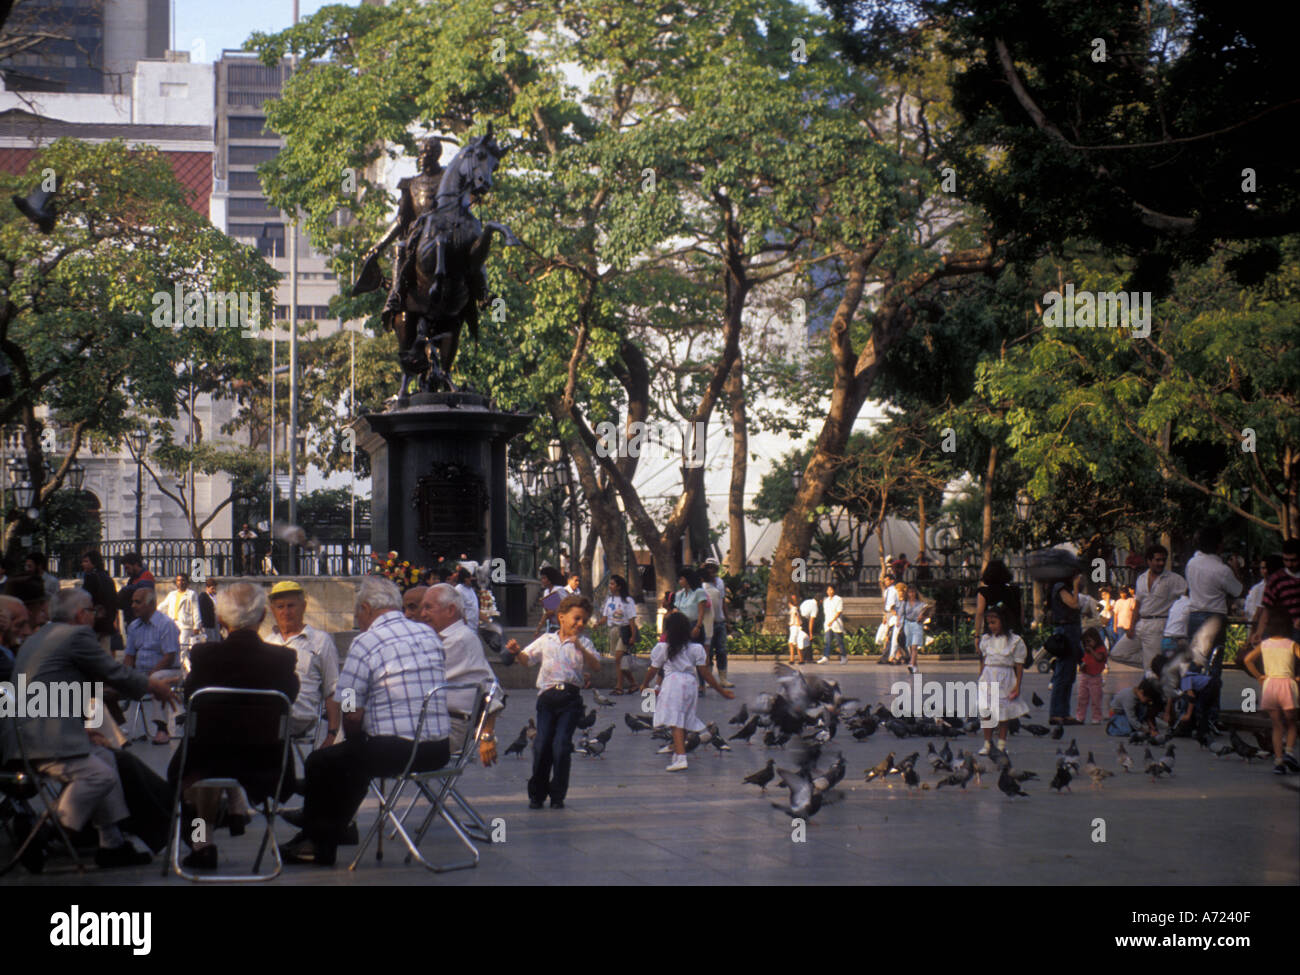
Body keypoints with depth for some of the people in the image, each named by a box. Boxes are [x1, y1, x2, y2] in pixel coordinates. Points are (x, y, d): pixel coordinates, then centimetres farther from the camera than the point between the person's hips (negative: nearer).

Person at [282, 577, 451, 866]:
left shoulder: (365, 644, -11)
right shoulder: (429, 635, 10)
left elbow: (352, 715, -10)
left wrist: (355, 742, 13)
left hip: (394, 751, -7)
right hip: (439, 751, 7)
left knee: (320, 762, 17)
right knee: (359, 755, 33)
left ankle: (318, 844, 32)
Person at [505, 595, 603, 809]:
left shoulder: (583, 643, 10)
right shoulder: (545, 640, 14)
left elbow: (596, 668, -2)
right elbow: (527, 658, 16)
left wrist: (580, 649, -17)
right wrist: (516, 652, -6)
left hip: (571, 697, -1)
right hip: (547, 696, 1)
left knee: (561, 746, -8)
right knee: (542, 745, -4)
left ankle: (558, 796, 5)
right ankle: (536, 794, 11)